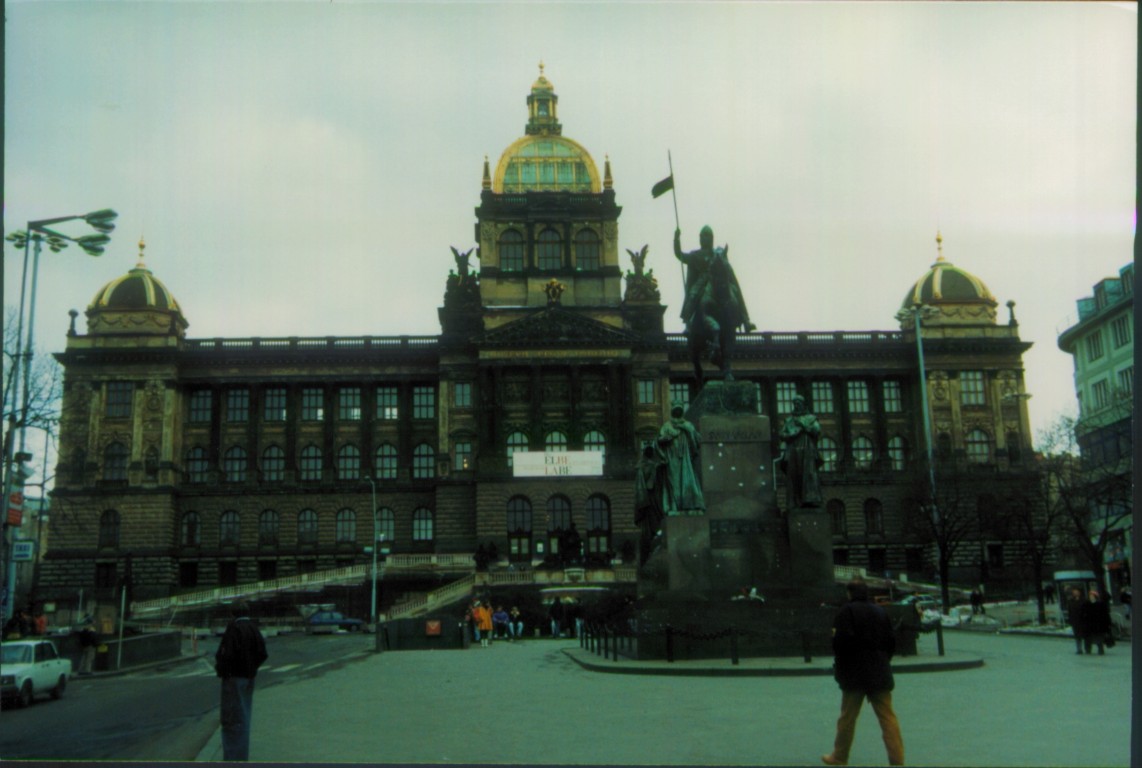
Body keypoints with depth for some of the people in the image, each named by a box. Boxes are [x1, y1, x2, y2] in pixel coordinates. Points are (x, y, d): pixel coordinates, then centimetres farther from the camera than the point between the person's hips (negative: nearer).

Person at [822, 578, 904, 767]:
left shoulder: (847, 611, -9)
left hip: (855, 673, -4)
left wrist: (838, 665, -3)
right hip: (880, 673, 4)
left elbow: (842, 640, -16)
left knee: (847, 717, 7)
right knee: (888, 718, 3)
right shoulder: (880, 612, 8)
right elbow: (891, 641, 10)